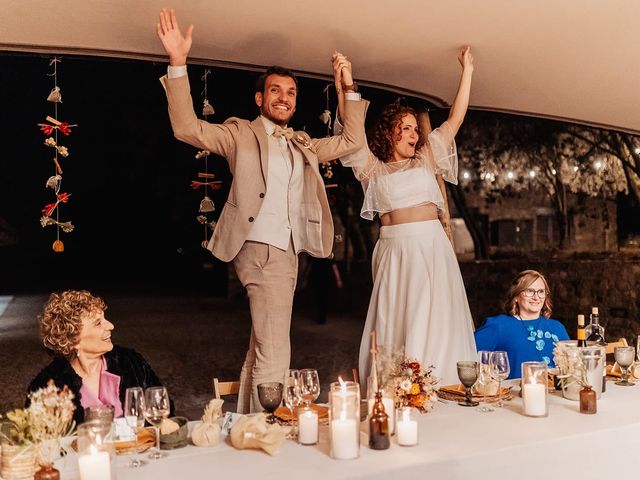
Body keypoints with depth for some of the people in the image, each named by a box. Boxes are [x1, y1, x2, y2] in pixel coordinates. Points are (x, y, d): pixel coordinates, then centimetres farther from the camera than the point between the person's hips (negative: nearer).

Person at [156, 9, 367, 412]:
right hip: (262, 250, -7)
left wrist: (350, 87, 15)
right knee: (274, 356, -13)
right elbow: (188, 128, -10)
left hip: (288, 253, 7)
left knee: (260, 349, 17)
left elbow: (352, 141, 21)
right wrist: (178, 63, -19)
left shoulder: (303, 145, 19)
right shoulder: (241, 134, 2)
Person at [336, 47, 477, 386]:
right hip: (394, 250, -2)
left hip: (432, 248, 3)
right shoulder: (372, 168, 9)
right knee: (395, 323, -2)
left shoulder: (426, 159, 17)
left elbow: (455, 119, 16)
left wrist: (466, 71, 15)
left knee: (435, 323, 0)